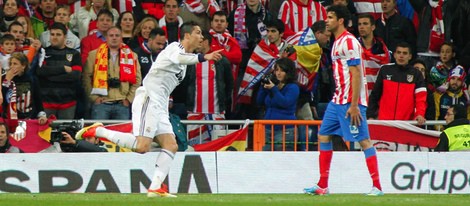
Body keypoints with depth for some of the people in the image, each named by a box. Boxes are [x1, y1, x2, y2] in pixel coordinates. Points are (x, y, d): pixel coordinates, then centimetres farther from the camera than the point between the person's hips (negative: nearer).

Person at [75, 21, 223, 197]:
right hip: (148, 99, -10)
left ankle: (155, 188, -4)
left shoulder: (184, 54, 23)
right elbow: (179, 57, -31)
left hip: (159, 107, 10)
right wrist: (204, 57, -44)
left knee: (171, 146, 0)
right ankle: (98, 131, -8)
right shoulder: (175, 47, -6)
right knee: (142, 146, -20)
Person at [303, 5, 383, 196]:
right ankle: (322, 186, 16)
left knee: (364, 140, -9)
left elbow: (356, 74, -19)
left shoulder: (349, 41, -13)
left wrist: (354, 105, -22)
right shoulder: (337, 42, 16)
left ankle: (377, 186, -9)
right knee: (323, 136, 11)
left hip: (351, 101, -10)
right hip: (338, 100, 10)